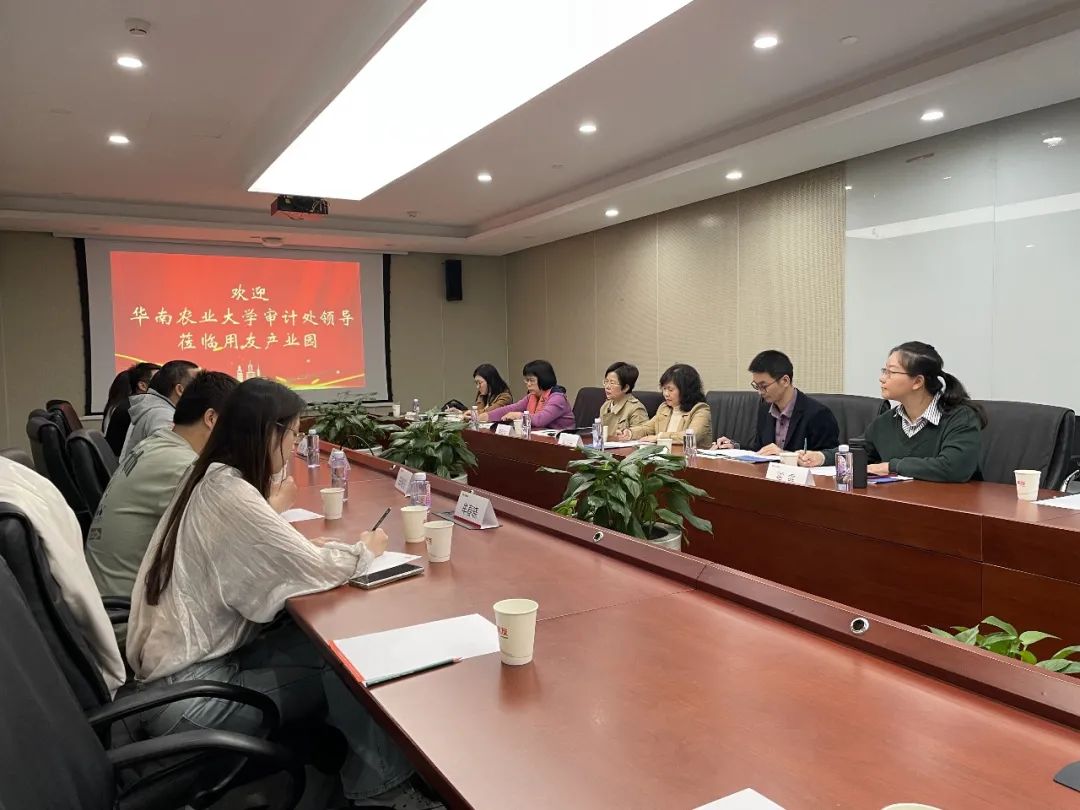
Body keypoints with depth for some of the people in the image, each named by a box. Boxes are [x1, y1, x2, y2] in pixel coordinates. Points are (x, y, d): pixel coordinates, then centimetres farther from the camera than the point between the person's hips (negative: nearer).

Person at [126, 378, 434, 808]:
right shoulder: (230, 494, -24)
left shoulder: (210, 479, 5)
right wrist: (365, 549, -5)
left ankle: (343, 759, 15)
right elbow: (315, 570, -23)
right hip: (185, 693, -8)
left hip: (188, 658, 8)